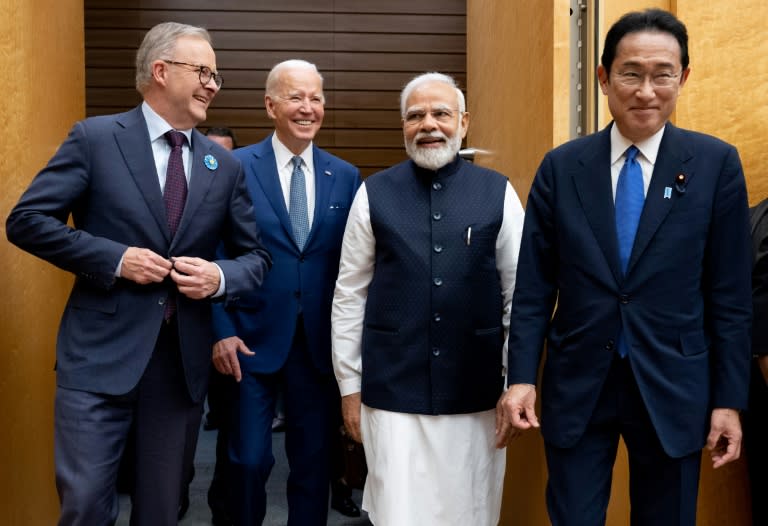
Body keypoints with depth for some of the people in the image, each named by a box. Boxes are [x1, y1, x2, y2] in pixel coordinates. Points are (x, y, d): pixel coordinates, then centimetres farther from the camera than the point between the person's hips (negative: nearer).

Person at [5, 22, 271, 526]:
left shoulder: (224, 165, 8)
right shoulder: (95, 138, -3)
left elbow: (256, 256, 12)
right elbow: (26, 220, -6)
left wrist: (221, 278, -10)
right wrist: (115, 258, -15)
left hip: (184, 360, 4)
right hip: (101, 353, -3)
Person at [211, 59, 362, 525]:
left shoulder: (346, 176, 5)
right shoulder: (235, 168, -3)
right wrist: (222, 331, -9)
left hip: (321, 343, 3)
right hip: (254, 340, -2)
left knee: (314, 462, 11)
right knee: (250, 460, 3)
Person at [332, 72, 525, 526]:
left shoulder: (498, 193, 0)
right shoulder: (374, 195, 0)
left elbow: (519, 293, 3)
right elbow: (350, 296, 3)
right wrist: (349, 385, 4)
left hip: (476, 395, 1)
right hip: (393, 393, 0)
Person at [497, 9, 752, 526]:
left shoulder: (716, 163, -3)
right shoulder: (561, 167, 0)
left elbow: (730, 294, -2)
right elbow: (534, 286, 1)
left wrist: (730, 399, -3)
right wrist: (522, 377, -6)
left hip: (672, 389, 0)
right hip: (576, 386, 1)